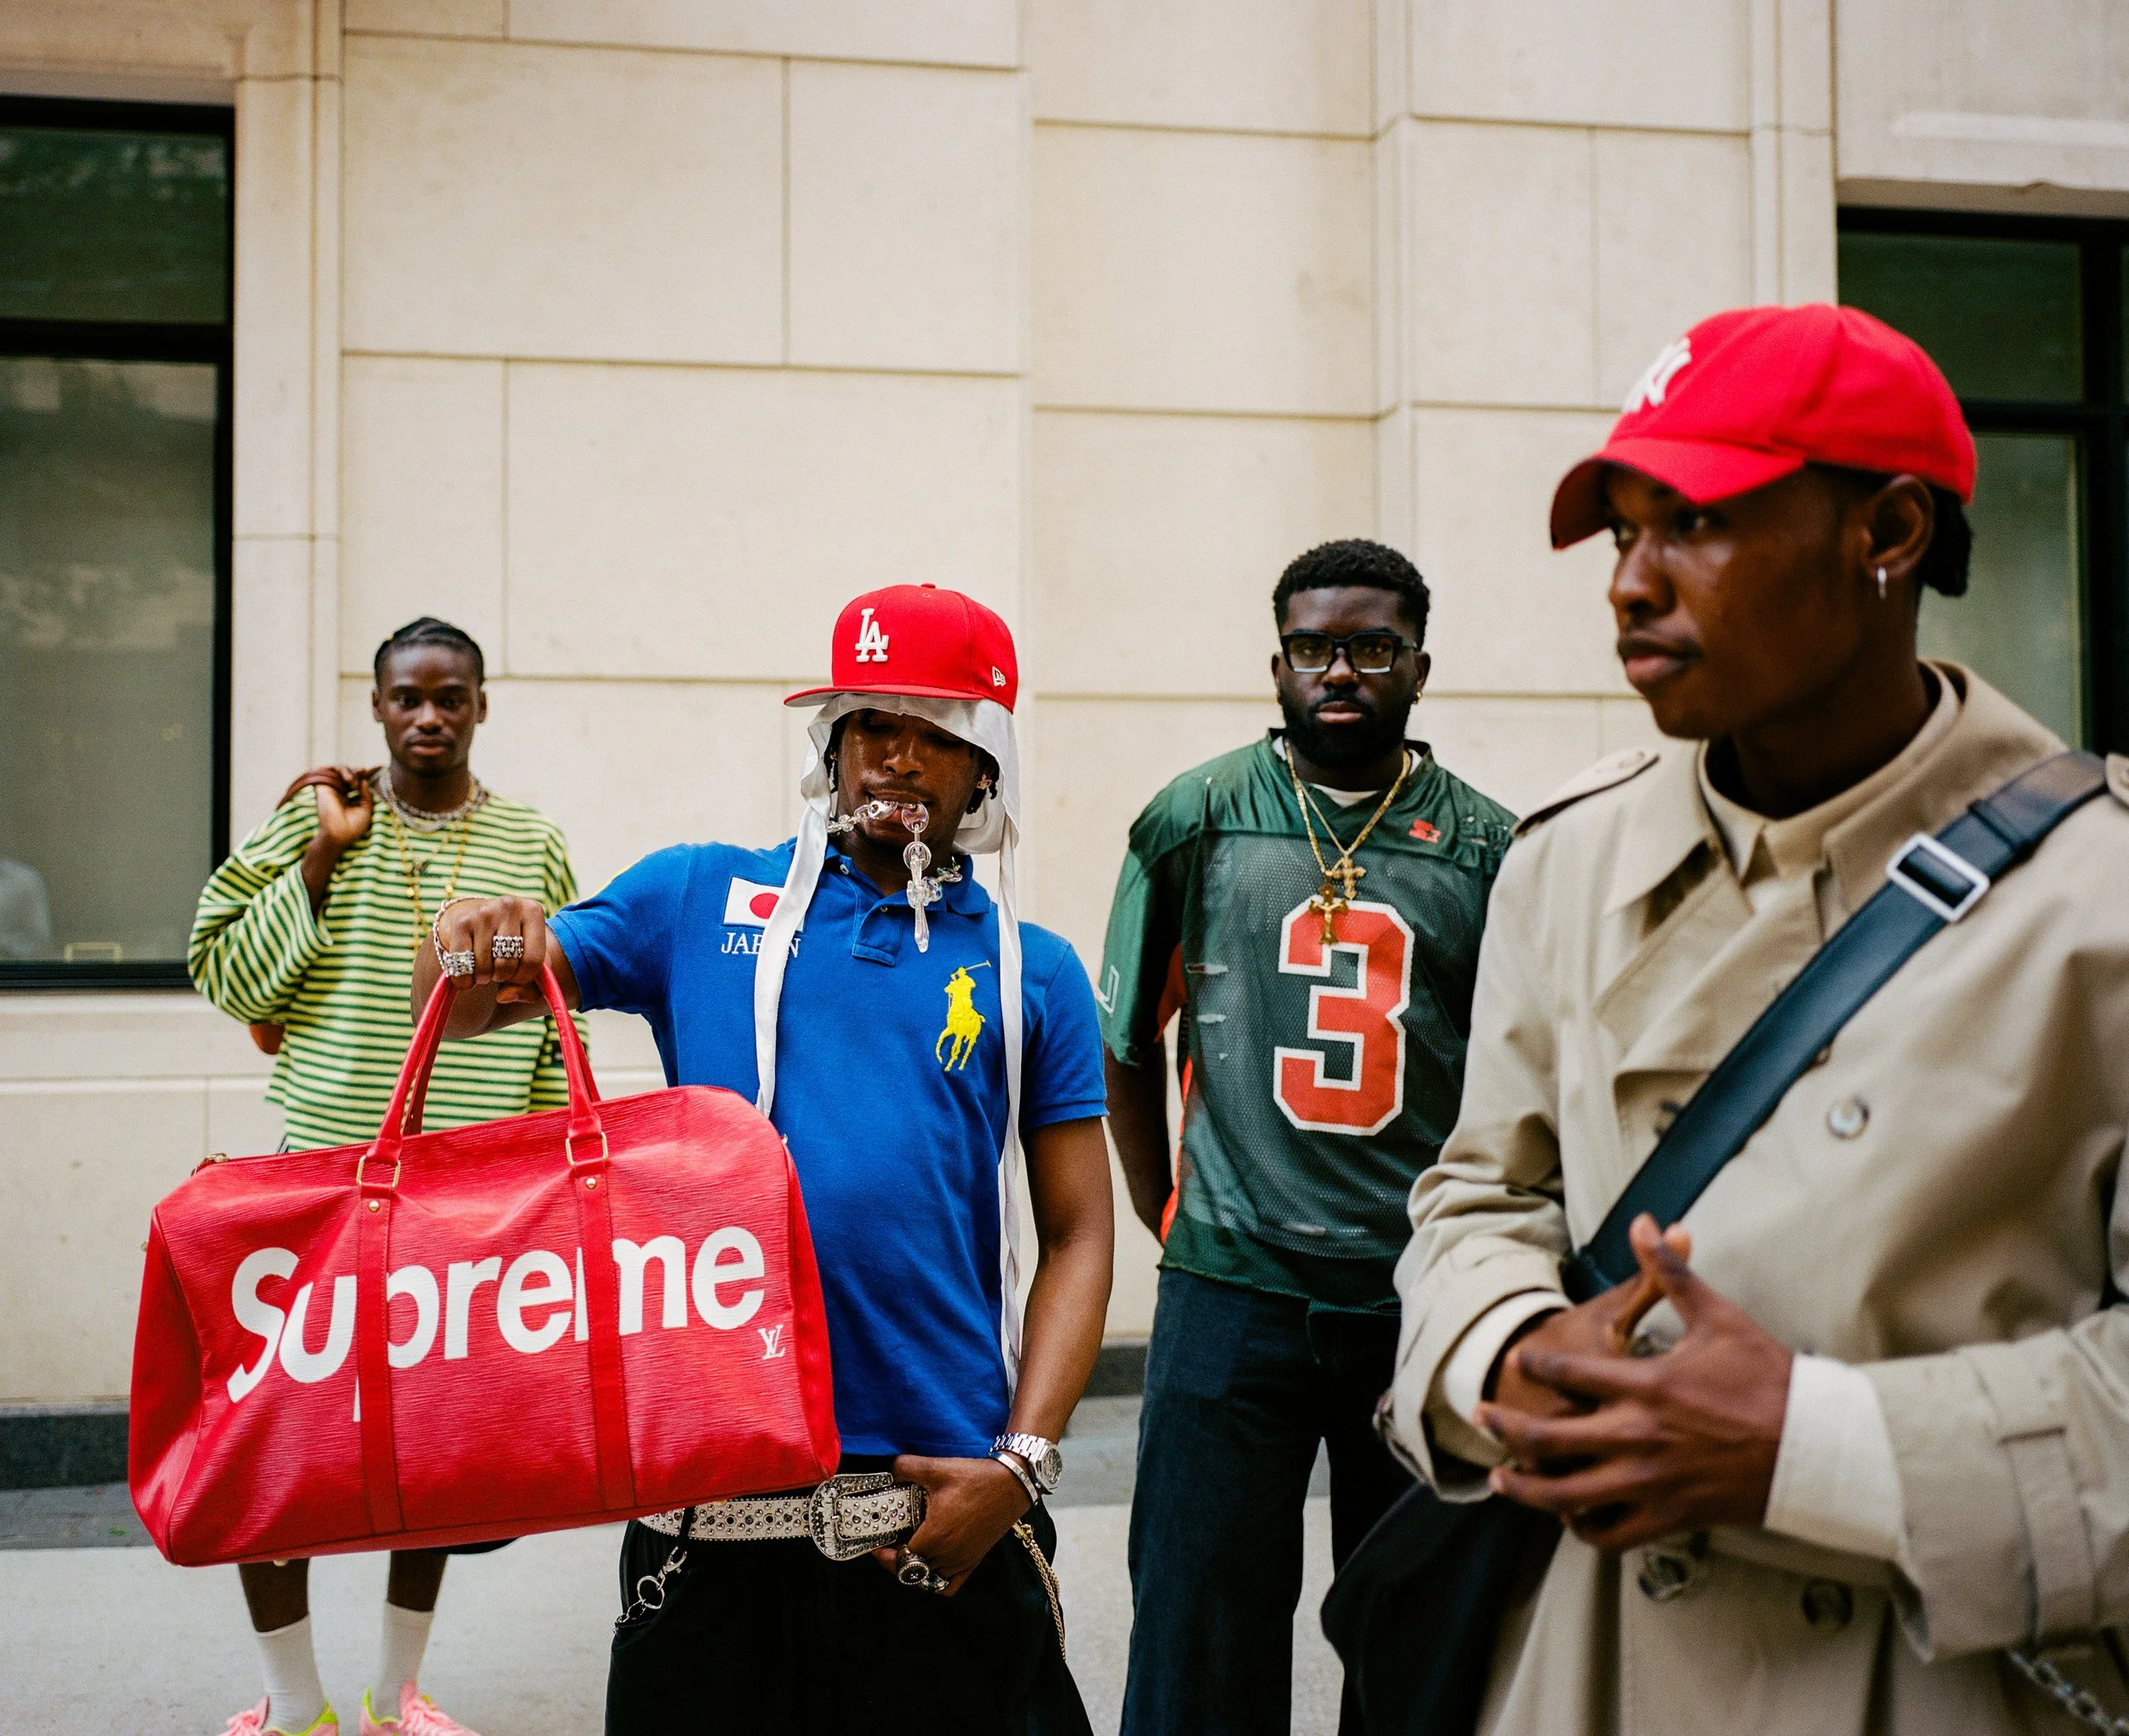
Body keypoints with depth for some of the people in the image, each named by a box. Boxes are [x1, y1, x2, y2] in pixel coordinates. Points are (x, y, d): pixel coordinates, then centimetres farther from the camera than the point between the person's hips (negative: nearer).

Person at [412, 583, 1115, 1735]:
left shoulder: (1034, 974, 6)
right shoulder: (697, 900, 6)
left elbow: (1077, 1233, 3)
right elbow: (464, 1012, 5)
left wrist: (1021, 1463, -7)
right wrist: (472, 955, -19)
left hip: (944, 1494, 0)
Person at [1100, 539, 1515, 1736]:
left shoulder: (1487, 849, 2)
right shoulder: (1194, 821, 2)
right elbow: (1130, 1050, 9)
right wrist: (1176, 1226, 6)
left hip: (1423, 1296, 1)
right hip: (1233, 1295, -1)